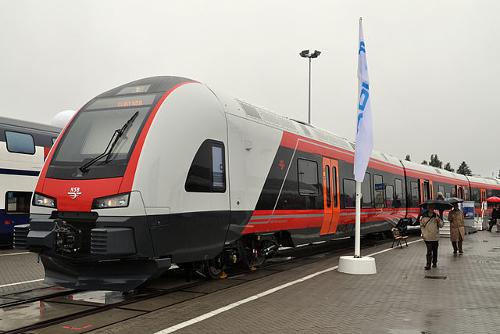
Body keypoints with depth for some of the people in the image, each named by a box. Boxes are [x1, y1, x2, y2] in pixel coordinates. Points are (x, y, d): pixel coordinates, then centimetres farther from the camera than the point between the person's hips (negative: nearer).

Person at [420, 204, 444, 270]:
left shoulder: (436, 216, 4)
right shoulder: (424, 216, -1)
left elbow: (441, 225, 7)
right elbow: (422, 226, 4)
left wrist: (439, 221, -14)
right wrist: (423, 234, -5)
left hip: (435, 237, 3)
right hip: (427, 237, -3)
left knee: (435, 251, 12)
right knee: (429, 251, -9)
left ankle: (434, 263, 26)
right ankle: (428, 265, -8)